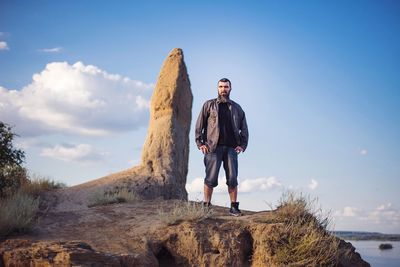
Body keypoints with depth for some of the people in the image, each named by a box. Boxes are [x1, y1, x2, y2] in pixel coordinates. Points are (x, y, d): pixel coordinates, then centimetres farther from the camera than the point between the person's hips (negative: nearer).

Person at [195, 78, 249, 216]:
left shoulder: (237, 108, 16)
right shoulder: (209, 105, 10)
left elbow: (244, 128, 18)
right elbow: (199, 125, 7)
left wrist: (242, 145, 6)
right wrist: (200, 143, -2)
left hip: (231, 148, 2)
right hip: (213, 147, -2)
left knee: (232, 178, -2)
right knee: (211, 179, -5)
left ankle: (234, 207, 5)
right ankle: (206, 205, 5)